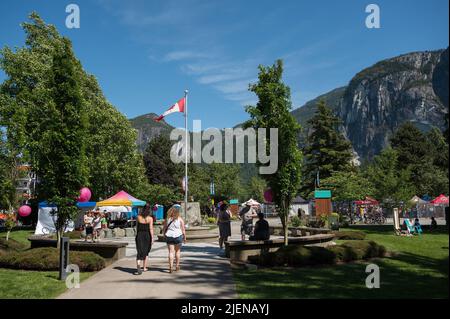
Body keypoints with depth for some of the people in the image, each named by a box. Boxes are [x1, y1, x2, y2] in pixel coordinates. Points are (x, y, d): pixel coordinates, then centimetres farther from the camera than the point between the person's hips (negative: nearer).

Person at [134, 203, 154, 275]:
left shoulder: (138, 217, 0)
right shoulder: (150, 218, -8)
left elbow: (137, 227, 8)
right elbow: (151, 229, -9)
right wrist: (152, 238, -3)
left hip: (139, 235, 1)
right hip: (147, 235, -1)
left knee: (139, 252, -2)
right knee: (146, 252, 16)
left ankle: (138, 267, -23)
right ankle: (144, 267, 24)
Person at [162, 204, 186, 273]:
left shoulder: (167, 219, 0)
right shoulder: (180, 219, -6)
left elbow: (163, 229, 5)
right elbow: (183, 230, -5)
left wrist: (165, 235, 19)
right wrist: (184, 237, 6)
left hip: (169, 236, 1)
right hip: (178, 236, -1)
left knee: (171, 252, 4)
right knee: (177, 251, 16)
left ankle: (171, 266, -5)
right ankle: (177, 265, 23)